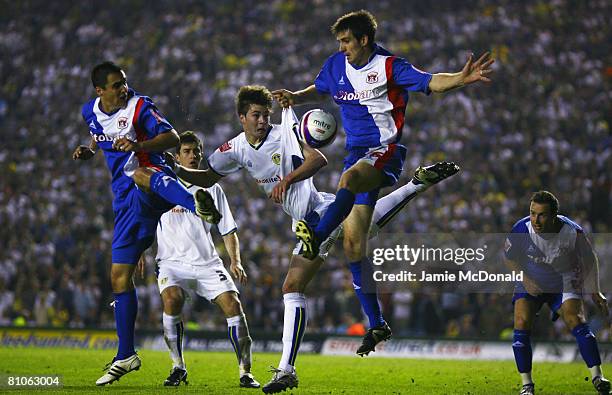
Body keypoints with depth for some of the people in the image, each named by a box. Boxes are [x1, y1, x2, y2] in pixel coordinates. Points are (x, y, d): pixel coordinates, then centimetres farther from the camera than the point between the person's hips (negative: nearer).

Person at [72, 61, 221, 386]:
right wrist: (88, 150, 11)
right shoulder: (90, 112, 11)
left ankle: (199, 205, -74)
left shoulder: (139, 107, -7)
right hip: (126, 199, 6)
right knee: (120, 277, 5)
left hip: (153, 190, -6)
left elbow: (173, 138, -15)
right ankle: (126, 356, 14)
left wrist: (140, 145, -31)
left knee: (140, 174, -44)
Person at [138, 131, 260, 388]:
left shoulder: (212, 188, 12)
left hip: (207, 263, 2)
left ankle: (245, 372, -11)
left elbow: (228, 230, 13)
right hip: (172, 262, -2)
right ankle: (178, 367, -17)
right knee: (172, 299, -31)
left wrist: (235, 261, 0)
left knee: (232, 304, -18)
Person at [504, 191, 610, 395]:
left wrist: (595, 292, -4)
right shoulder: (521, 230, -24)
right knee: (521, 323, -17)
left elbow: (589, 259, -5)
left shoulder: (572, 232, -24)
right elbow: (509, 256, -3)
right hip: (531, 283, 1)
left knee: (576, 321, -20)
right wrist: (525, 279, -15)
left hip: (564, 284, -1)